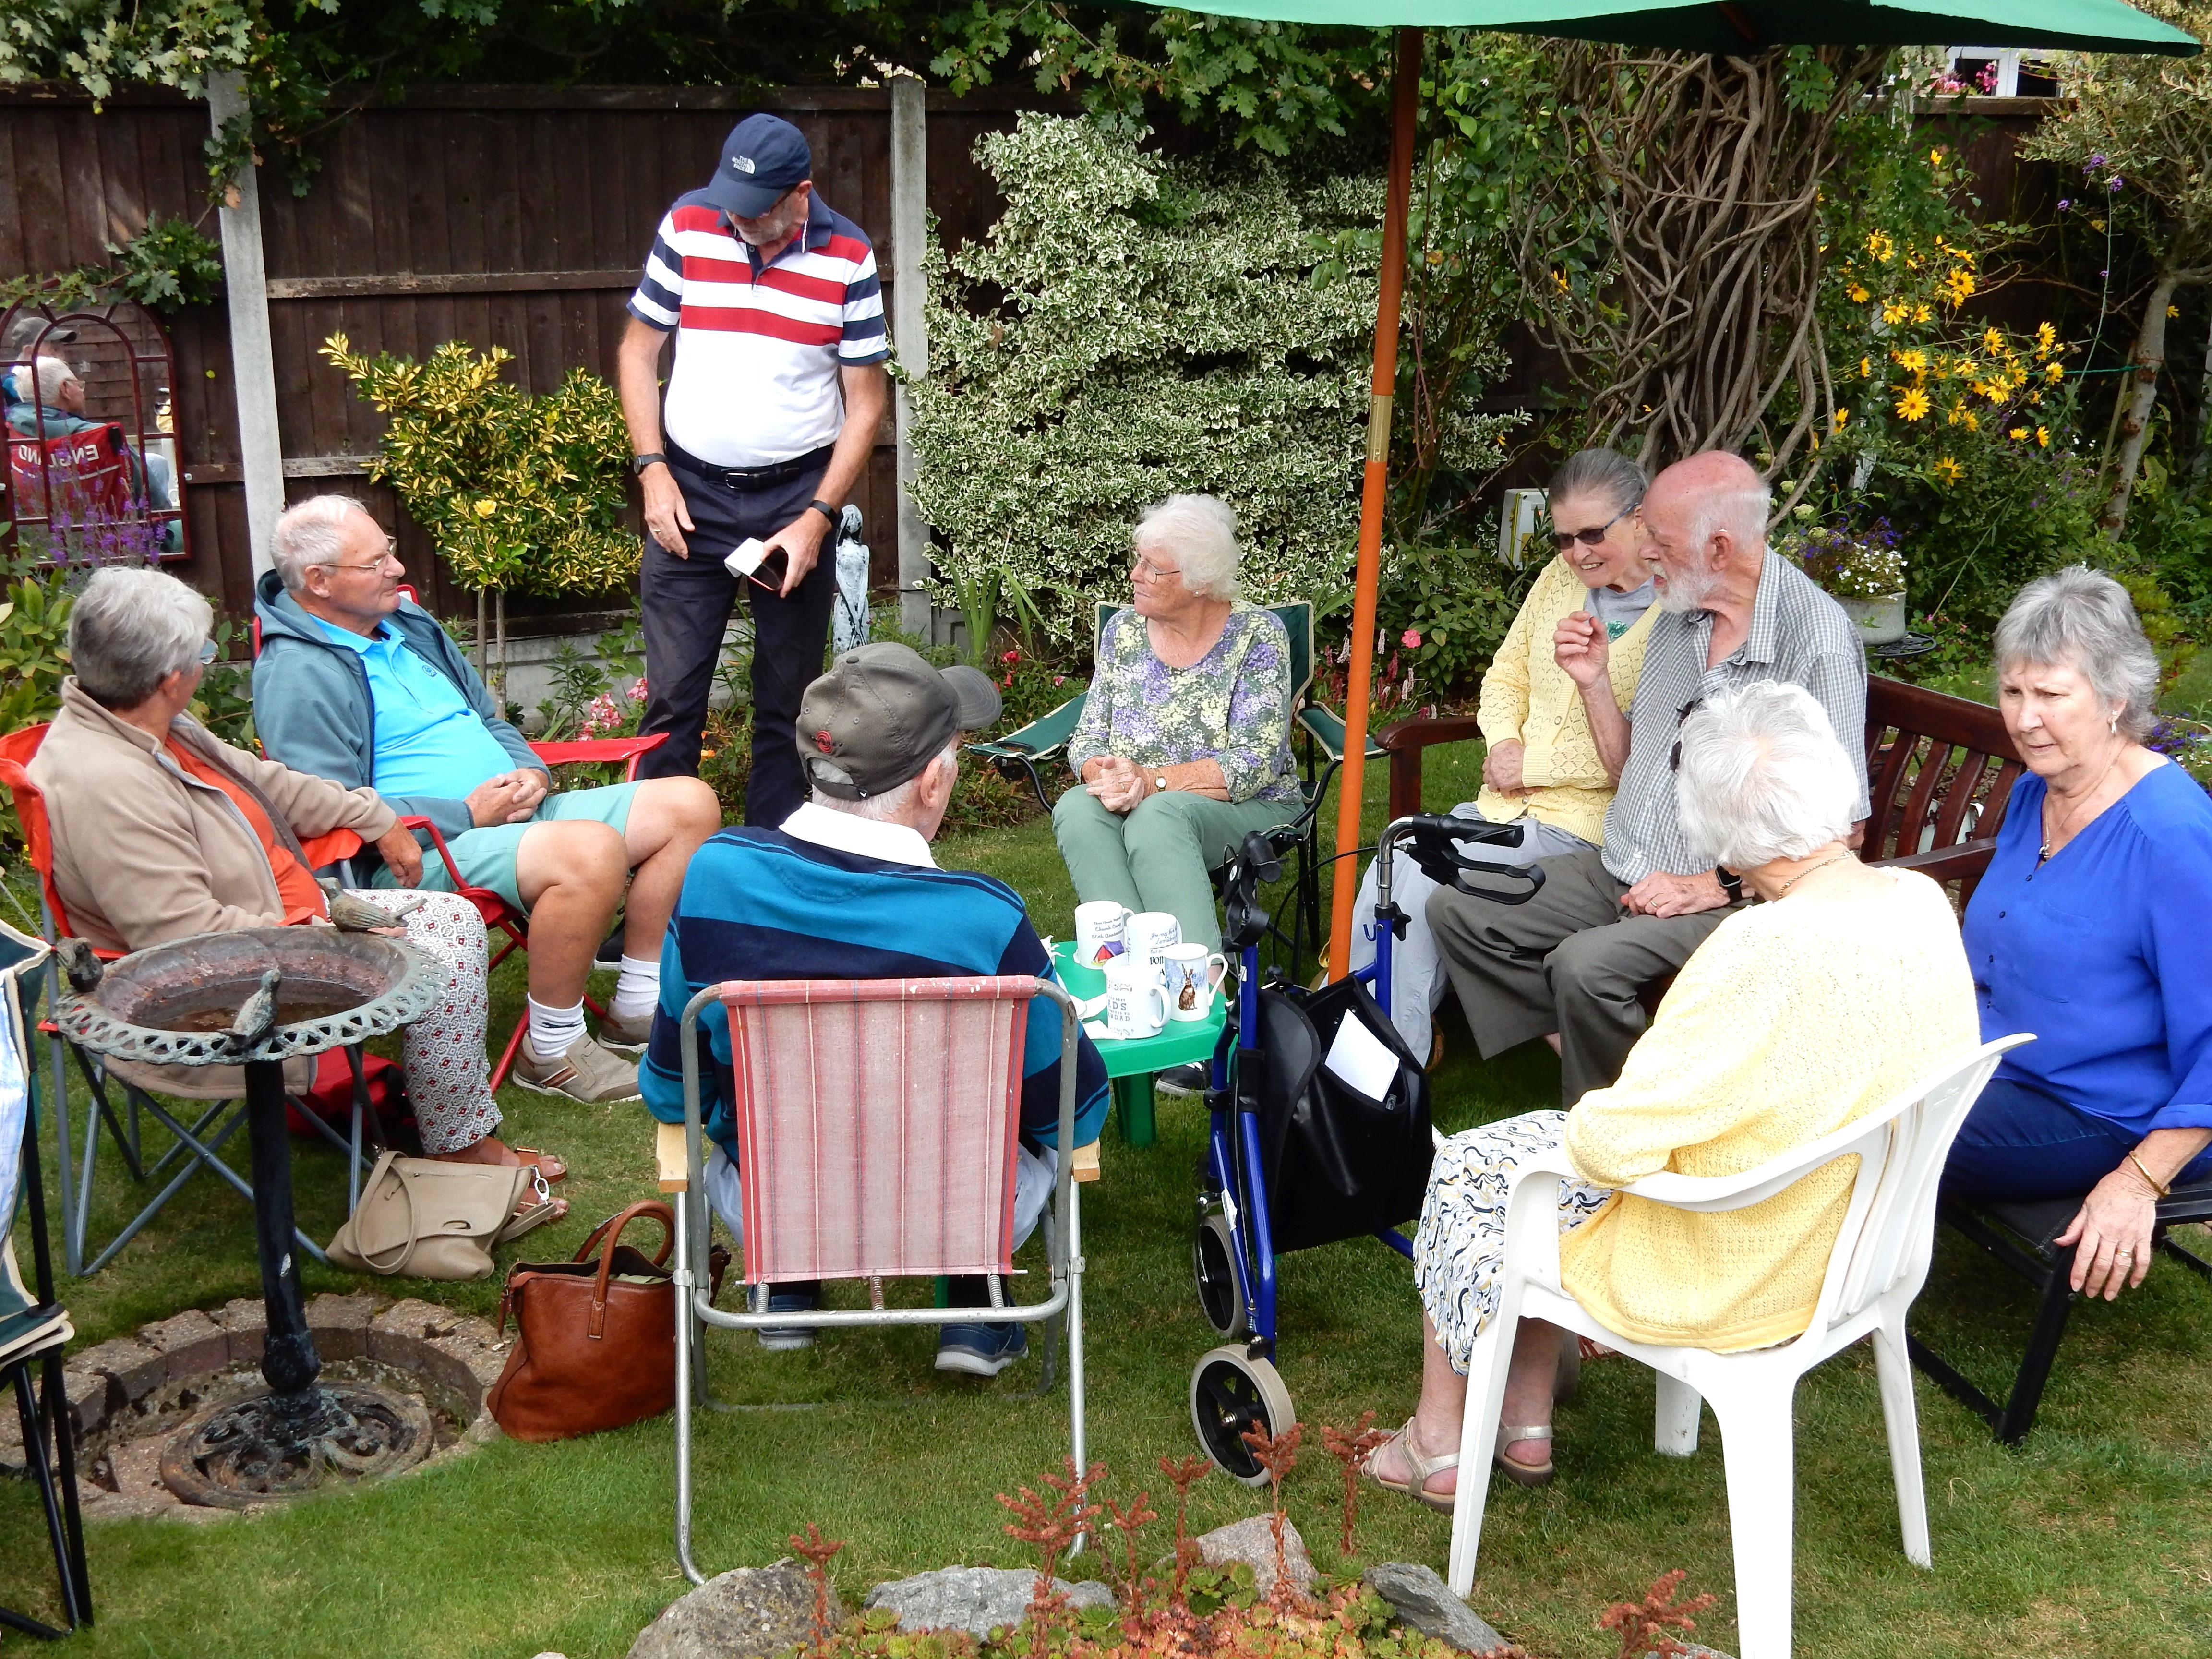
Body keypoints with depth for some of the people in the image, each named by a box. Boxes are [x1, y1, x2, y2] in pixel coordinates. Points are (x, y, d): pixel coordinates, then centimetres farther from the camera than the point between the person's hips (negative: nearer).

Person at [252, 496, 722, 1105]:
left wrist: (529, 770, 5)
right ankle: (552, 1051, -18)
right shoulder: (296, 675, -11)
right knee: (590, 849, -36)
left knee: (690, 804, -2)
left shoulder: (408, 624, 17)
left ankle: (635, 1010, 4)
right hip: (421, 851, -9)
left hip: (515, 812, 10)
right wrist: (467, 814, -18)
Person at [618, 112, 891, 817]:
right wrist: (652, 471, -4)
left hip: (797, 498, 0)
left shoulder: (848, 259, -6)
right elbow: (638, 349, 6)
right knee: (672, 695, 0)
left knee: (788, 700, 8)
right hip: (690, 494, 0)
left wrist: (817, 519, -11)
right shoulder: (687, 226, -2)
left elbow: (866, 402, -3)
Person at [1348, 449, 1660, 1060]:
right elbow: (1506, 676, 21)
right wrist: (1504, 741, 1)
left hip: (1587, 821, -7)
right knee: (1387, 874, -14)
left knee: (1423, 888, -22)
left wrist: (1534, 768, -12)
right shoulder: (1559, 579, 11)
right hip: (1507, 803, 7)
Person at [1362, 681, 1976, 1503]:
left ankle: (1438, 1445, 32)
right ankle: (1527, 1426, 33)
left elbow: (1613, 1144, -29)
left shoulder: (1766, 950, -34)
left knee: (1466, 1172, 15)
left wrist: (1590, 1118, -6)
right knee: (1538, 1141, 24)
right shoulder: (1924, 903, -9)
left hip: (1731, 1281, -8)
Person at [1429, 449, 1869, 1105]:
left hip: (1724, 898, -8)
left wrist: (1719, 885, -19)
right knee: (1456, 909, -1)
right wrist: (1595, 683, 1)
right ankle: (1576, 1053, 0)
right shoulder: (1677, 616, 8)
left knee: (1587, 965, -32)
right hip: (1618, 873, 8)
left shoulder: (1817, 643, -17)